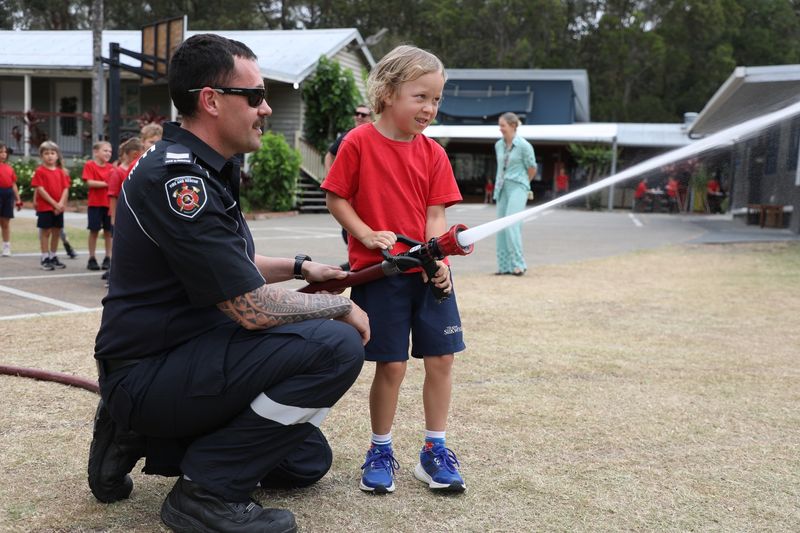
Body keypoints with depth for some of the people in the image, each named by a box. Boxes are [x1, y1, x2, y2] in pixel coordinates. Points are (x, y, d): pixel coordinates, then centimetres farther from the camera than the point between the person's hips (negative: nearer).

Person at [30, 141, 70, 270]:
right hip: (45, 206, -5)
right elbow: (40, 189, -12)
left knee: (57, 232, 9)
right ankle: (45, 259, 5)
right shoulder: (40, 171, -5)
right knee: (45, 232, 0)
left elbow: (66, 189, 4)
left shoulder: (61, 172, 9)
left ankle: (53, 257, 21)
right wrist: (54, 203, -16)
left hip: (59, 208, 5)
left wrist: (61, 203, -12)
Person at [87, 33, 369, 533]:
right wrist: (342, 307, -10)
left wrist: (299, 267, 13)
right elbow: (253, 309, -25)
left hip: (185, 355, 10)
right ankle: (208, 490, -11)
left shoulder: (205, 169, 9)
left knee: (307, 459, 17)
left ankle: (143, 439, 15)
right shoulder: (177, 179, -22)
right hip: (149, 374, -10)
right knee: (336, 346, -24)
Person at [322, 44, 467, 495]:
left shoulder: (433, 153, 6)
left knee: (441, 357, 4)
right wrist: (368, 235, -15)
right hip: (378, 272, -4)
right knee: (392, 364, -1)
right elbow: (336, 198, -2)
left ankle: (435, 450, 20)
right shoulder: (359, 142, -5)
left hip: (428, 271, 4)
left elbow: (435, 214, 2)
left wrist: (438, 258, -15)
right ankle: (381, 452, 19)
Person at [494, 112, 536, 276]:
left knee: (511, 225, -18)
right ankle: (504, 265, 9)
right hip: (502, 188, 7)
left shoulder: (524, 146, -9)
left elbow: (532, 170, 0)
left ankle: (518, 264, -13)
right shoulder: (499, 145, 10)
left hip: (517, 188, -7)